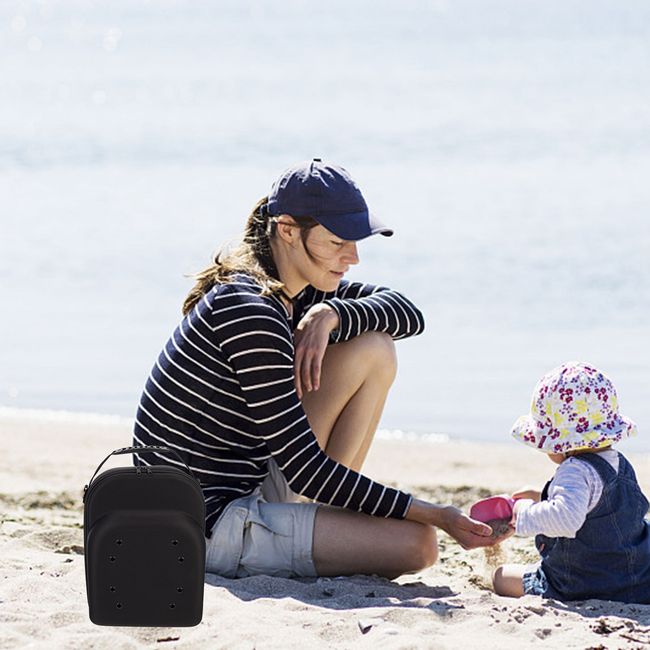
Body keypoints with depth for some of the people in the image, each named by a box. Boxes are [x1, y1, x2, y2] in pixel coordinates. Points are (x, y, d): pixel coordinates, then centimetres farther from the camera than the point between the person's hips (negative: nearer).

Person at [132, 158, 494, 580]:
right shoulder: (250, 312, -23)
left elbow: (408, 314, 8)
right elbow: (307, 471, -22)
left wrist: (330, 315, -13)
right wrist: (432, 514, -19)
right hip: (210, 532, -9)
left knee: (374, 348, 4)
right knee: (417, 543, -16)